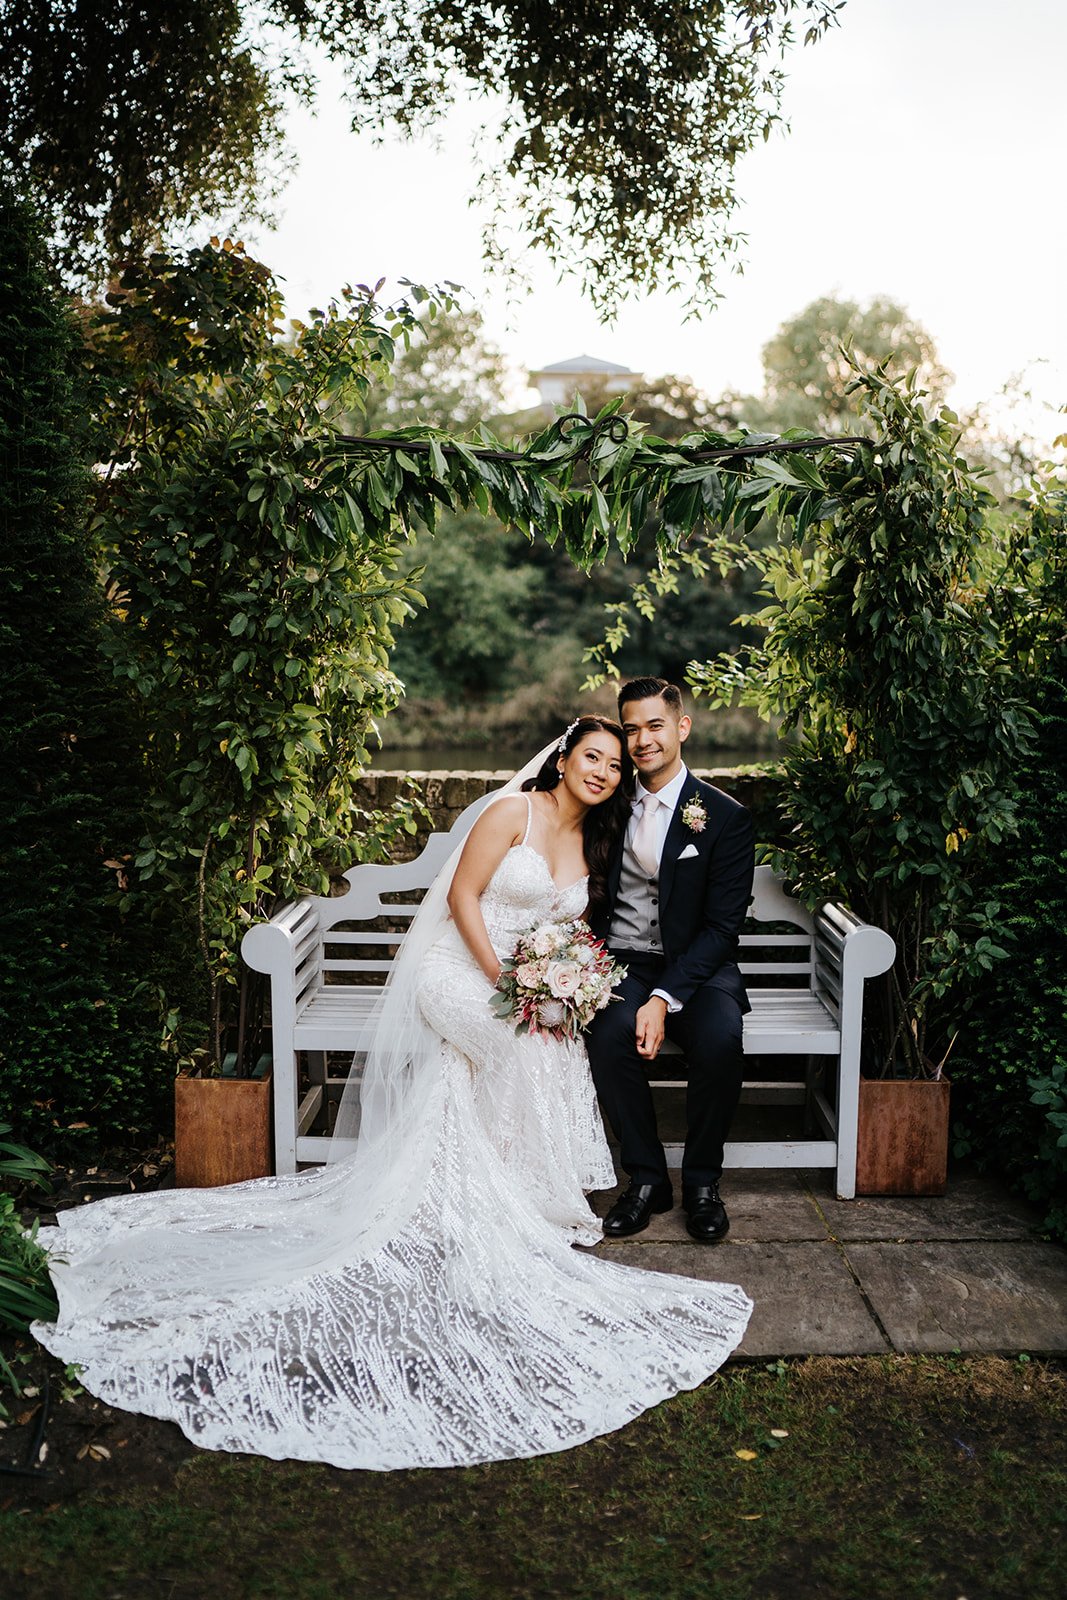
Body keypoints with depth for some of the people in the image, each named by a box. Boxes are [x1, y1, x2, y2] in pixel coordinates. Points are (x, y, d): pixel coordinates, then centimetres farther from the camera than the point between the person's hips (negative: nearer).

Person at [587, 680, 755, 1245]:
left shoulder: (725, 816, -4)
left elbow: (722, 926, -9)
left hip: (696, 966, -2)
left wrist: (665, 998, -22)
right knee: (610, 1032, -30)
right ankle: (646, 1177, -8)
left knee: (719, 1037, -32)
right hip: (621, 962, 2)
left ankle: (702, 1181, -6)